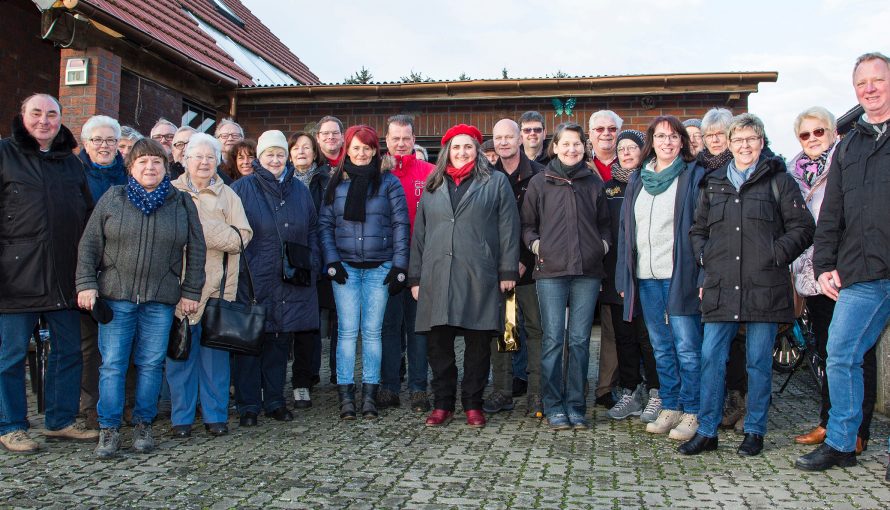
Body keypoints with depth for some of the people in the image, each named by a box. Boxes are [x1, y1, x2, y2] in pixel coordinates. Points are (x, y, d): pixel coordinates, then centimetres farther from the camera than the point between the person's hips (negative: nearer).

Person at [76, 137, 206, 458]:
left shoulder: (182, 203, 6)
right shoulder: (112, 199, 5)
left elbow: (195, 250, 7)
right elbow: (89, 244, 6)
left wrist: (191, 291, 3)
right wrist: (86, 284, -2)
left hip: (161, 300, 0)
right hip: (115, 296, 0)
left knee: (151, 364, 6)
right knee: (112, 365, 1)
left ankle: (144, 425, 19)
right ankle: (109, 430, 11)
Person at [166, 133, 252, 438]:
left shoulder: (227, 196, 12)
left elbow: (242, 236, 0)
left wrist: (203, 229, -11)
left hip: (215, 286, 0)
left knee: (214, 352, 3)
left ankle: (215, 415, 15)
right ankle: (181, 417, 14)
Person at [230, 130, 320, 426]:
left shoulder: (299, 190, 14)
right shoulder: (242, 188, 2)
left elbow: (312, 231, 17)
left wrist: (312, 266, 7)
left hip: (291, 282, 3)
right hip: (253, 280, -3)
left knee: (282, 341, 9)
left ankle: (275, 401, 21)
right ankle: (248, 406, 12)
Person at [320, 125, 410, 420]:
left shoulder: (389, 183, 5)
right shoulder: (336, 183, 9)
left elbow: (401, 224, 2)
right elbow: (325, 224, 8)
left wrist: (399, 265, -4)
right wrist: (332, 261, -4)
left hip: (379, 268, -1)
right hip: (345, 268, 1)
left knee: (372, 331, 3)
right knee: (347, 331, -1)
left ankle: (369, 396, 10)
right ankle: (346, 396, 5)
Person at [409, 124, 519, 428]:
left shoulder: (496, 182, 9)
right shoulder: (433, 187, 18)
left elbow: (508, 229, 2)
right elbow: (419, 234, 16)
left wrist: (508, 271, -5)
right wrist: (416, 277, 10)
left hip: (480, 277, -3)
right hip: (437, 276, 3)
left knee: (478, 343, 3)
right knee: (438, 343, 4)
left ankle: (473, 404, 15)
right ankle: (442, 404, 16)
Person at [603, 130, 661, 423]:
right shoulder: (609, 186, 14)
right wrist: (602, 272, 6)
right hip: (616, 274, 4)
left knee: (648, 334, -2)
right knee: (623, 335, 9)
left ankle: (656, 393, 10)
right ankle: (630, 392, 18)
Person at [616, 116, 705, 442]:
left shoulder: (694, 176, 0)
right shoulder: (637, 180, 14)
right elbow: (626, 229, 14)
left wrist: (702, 276, -14)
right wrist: (624, 277, 9)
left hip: (680, 276, -5)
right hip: (645, 277, 5)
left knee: (687, 348, -2)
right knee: (661, 348, 12)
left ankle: (691, 412, 9)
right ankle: (670, 408, 22)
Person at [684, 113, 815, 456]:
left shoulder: (779, 180, 5)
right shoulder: (713, 183, 16)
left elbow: (803, 228, 3)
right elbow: (698, 230, 22)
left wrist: (776, 254, -8)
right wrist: (704, 257, 6)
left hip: (763, 287, -3)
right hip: (720, 287, 3)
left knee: (759, 361, 5)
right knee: (711, 357, 1)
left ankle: (754, 431, 19)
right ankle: (707, 431, 10)